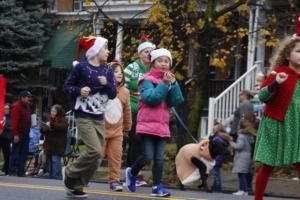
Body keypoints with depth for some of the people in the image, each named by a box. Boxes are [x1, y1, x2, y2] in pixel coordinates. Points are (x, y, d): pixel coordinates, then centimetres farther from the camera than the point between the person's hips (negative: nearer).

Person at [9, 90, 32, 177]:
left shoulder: (27, 107, 17)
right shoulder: (17, 107, -11)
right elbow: (14, 121, -17)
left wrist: (28, 131, 14)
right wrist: (15, 134, -22)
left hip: (26, 134, 9)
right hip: (19, 134, -9)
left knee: (24, 153, 7)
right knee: (15, 152, -6)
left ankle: (21, 172, 10)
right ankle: (12, 171, -3)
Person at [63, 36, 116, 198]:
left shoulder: (107, 71, 9)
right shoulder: (81, 67, -6)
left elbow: (113, 94, 7)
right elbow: (67, 86, 0)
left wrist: (106, 84, -13)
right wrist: (79, 90, -19)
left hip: (99, 118, 6)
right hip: (83, 117, -6)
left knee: (98, 156, 3)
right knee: (95, 151, -19)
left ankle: (76, 186, 13)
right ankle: (69, 173, 3)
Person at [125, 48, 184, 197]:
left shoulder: (169, 80, 11)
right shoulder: (147, 80, -5)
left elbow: (177, 101, -1)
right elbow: (151, 98, -21)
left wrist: (173, 84, -11)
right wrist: (164, 84, -20)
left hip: (162, 125, 5)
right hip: (147, 124, -5)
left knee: (159, 158, 2)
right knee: (148, 155, -10)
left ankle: (157, 187, 5)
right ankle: (132, 172, 17)